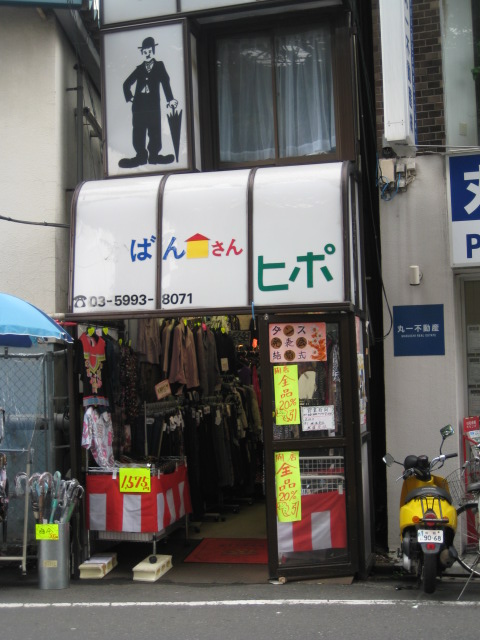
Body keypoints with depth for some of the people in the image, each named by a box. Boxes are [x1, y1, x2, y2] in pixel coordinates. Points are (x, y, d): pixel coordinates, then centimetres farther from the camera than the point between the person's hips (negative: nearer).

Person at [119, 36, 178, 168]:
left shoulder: (159, 65, 10)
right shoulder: (139, 69, 16)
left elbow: (165, 82, 1)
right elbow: (127, 84, 23)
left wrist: (170, 99, -10)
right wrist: (129, 97, 9)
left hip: (153, 105, -2)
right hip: (139, 105, 2)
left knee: (154, 131, -5)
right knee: (138, 131, -2)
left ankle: (153, 156, 0)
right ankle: (141, 156, 1)